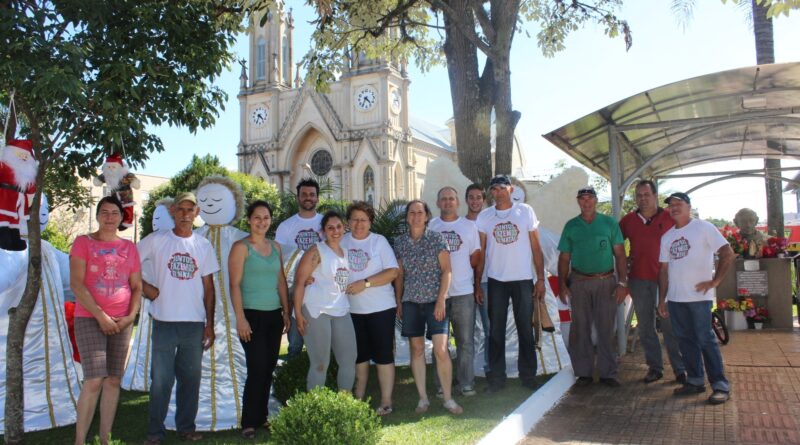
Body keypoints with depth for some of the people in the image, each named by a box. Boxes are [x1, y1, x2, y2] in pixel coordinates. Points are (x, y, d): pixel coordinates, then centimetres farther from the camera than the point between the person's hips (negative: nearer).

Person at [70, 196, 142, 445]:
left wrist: (131, 316, -4)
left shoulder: (129, 248, 11)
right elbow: (76, 284, -8)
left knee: (113, 381, 4)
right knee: (94, 380, -12)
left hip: (122, 322, 4)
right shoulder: (83, 243, 0)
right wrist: (100, 316, -14)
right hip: (89, 319, -4)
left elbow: (137, 286, 11)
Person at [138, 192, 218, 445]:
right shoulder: (156, 241, 0)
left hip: (195, 323, 2)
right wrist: (145, 288, -6)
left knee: (191, 378, 10)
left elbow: (208, 287, 8)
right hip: (164, 321, -2)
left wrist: (210, 324, 5)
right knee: (161, 379, 2)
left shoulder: (203, 246, 7)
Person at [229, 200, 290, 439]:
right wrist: (240, 318, -16)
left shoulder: (275, 247, 12)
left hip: (274, 316, 6)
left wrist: (286, 312, 11)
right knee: (257, 370, -6)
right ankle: (249, 423, 7)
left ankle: (261, 417, 24)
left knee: (269, 369, 10)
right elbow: (235, 285, -10)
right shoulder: (241, 247, -6)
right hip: (252, 315, -6)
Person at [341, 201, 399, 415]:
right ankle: (358, 400, 26)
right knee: (359, 356, 14)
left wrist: (365, 283, -18)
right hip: (352, 309, 3)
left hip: (380, 308, -3)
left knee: (383, 355, 2)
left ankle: (386, 402, 11)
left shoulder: (379, 241, -3)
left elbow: (393, 271, -10)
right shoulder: (341, 242, 4)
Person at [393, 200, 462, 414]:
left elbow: (446, 270, -4)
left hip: (435, 300, -3)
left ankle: (448, 398, 5)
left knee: (441, 350, -8)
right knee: (416, 350, 6)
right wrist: (398, 302, 9)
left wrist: (441, 300, -10)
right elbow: (399, 275, 12)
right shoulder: (400, 242, 7)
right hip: (411, 301, 3)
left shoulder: (436, 238, -2)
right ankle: (423, 398, 16)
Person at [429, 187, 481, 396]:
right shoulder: (430, 226, 5)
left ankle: (466, 382, 14)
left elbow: (475, 258, 8)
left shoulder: (469, 226, 7)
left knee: (465, 340, 4)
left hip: (464, 291, 0)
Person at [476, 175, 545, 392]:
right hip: (496, 281, 1)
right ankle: (496, 377, 15)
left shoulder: (526, 211, 1)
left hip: (523, 279, -1)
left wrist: (541, 278, -1)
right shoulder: (484, 216, 4)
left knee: (526, 329, 7)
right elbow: (480, 252, 5)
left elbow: (536, 247, 3)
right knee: (496, 331, 5)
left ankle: (528, 375, 19)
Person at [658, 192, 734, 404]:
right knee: (685, 340, 11)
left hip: (699, 296, -6)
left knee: (705, 339, -5)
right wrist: (662, 299, 12)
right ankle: (695, 381, 22)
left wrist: (714, 281, -10)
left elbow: (728, 254, -8)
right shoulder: (667, 236, 14)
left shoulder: (703, 228, -3)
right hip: (675, 298, 6)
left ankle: (721, 386, 5)